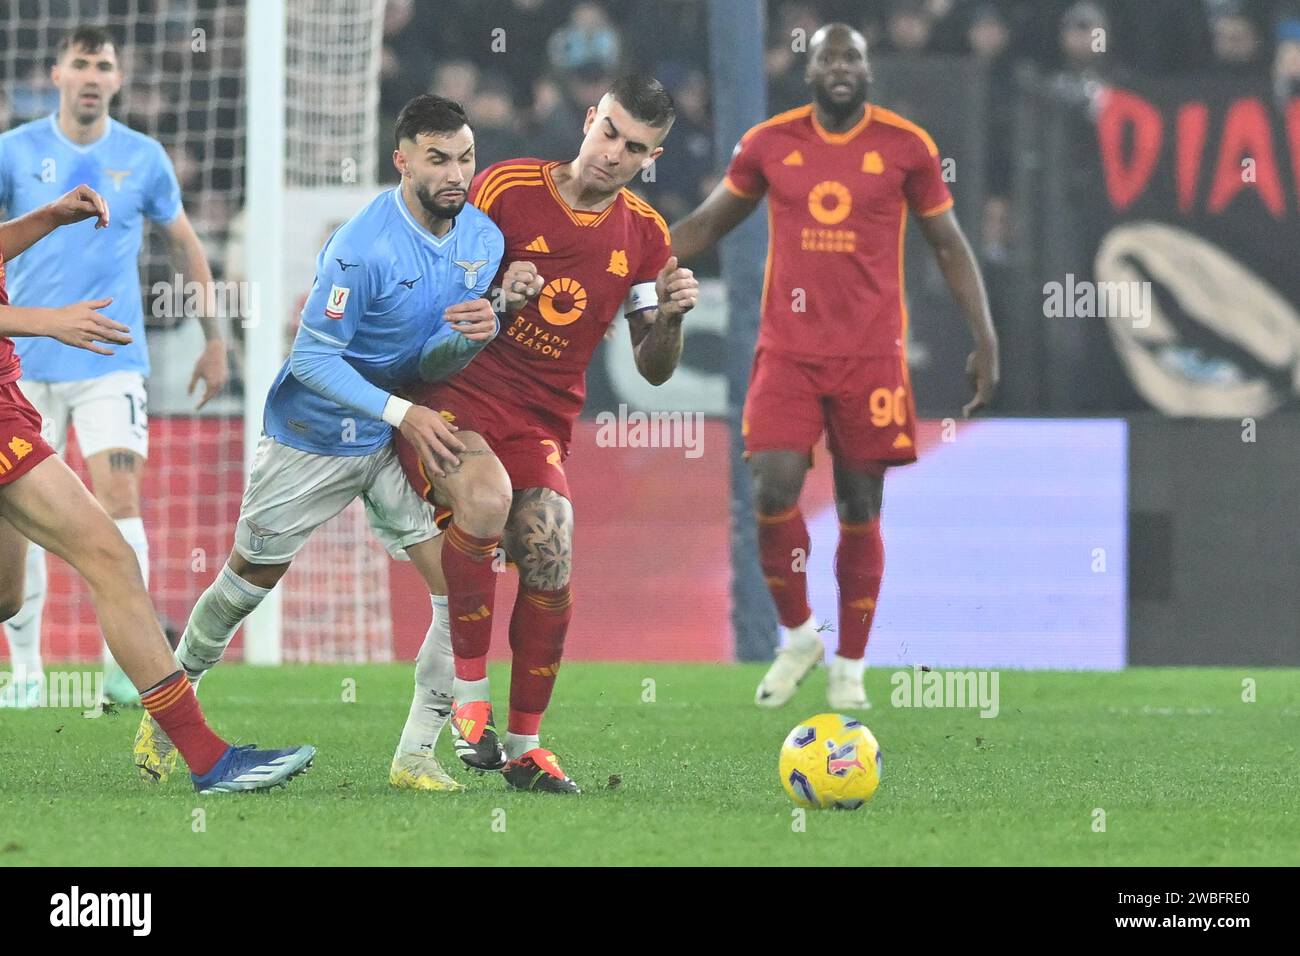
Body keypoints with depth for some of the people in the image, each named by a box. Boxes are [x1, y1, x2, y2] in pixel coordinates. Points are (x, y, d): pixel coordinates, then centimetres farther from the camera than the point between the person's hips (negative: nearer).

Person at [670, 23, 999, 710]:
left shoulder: (907, 147, 0)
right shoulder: (768, 143, 3)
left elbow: (949, 246, 8)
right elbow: (708, 223, 15)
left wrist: (984, 340, 2)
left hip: (871, 354, -1)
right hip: (788, 350, 1)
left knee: (860, 508, 1)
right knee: (773, 492, -13)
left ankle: (849, 667, 13)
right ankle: (798, 636, 9)